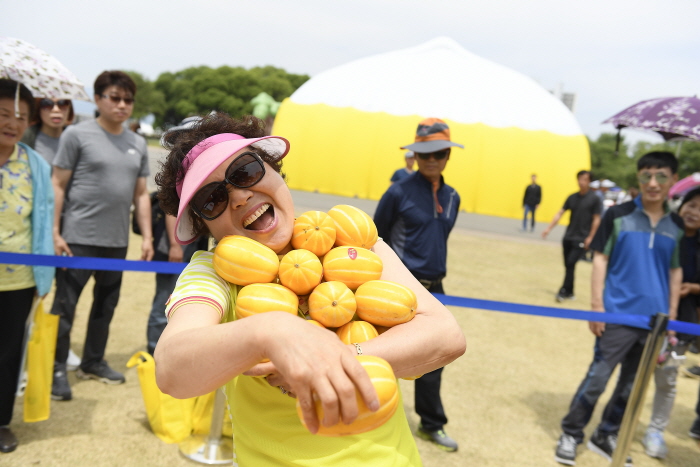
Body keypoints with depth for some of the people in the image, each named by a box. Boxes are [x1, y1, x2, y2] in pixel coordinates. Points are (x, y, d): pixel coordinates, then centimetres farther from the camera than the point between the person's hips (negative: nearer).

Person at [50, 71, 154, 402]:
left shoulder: (137, 144, 11)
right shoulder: (78, 135, -4)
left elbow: (141, 194, 14)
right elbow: (58, 185, -5)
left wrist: (147, 237, 9)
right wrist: (55, 233, -11)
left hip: (117, 241, 6)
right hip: (78, 238, -5)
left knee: (106, 304, 14)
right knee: (65, 305, 1)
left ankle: (93, 362, 29)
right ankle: (57, 370, 12)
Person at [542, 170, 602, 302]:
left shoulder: (594, 199, -5)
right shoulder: (572, 197, 7)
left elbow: (596, 219, -5)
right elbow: (560, 213, 6)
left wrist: (590, 237, -10)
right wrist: (549, 228, -3)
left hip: (581, 239, -5)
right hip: (568, 237, 5)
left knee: (571, 263, -13)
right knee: (568, 265, 8)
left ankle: (564, 291, -5)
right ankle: (569, 292, 19)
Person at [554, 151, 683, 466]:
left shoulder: (676, 226, 7)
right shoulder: (618, 215, -3)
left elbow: (675, 272, 12)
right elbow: (600, 260, -3)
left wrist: (671, 316, 8)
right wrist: (596, 306, -8)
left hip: (655, 319, 4)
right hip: (618, 314, -4)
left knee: (632, 384, 12)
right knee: (598, 376, -2)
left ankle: (606, 436, 28)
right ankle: (571, 434, 14)